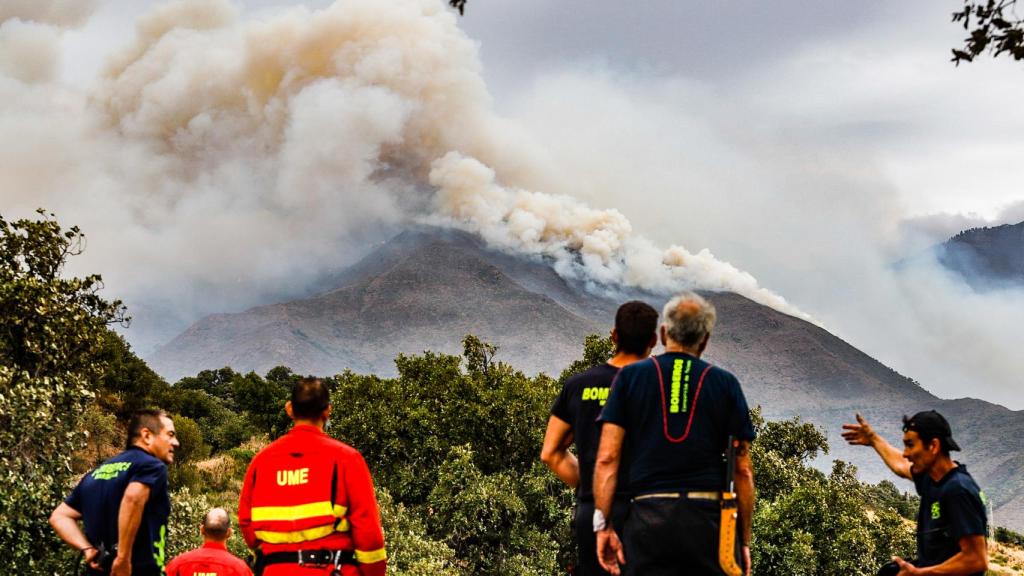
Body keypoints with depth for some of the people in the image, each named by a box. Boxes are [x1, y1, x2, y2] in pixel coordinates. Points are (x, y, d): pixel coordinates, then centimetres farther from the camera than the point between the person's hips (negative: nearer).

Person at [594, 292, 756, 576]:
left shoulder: (630, 377, 8)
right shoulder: (725, 383, 8)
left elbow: (607, 458, 0)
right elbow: (742, 469, 6)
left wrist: (604, 525, 1)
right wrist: (745, 538, 11)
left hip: (649, 516, 0)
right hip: (708, 517, 0)